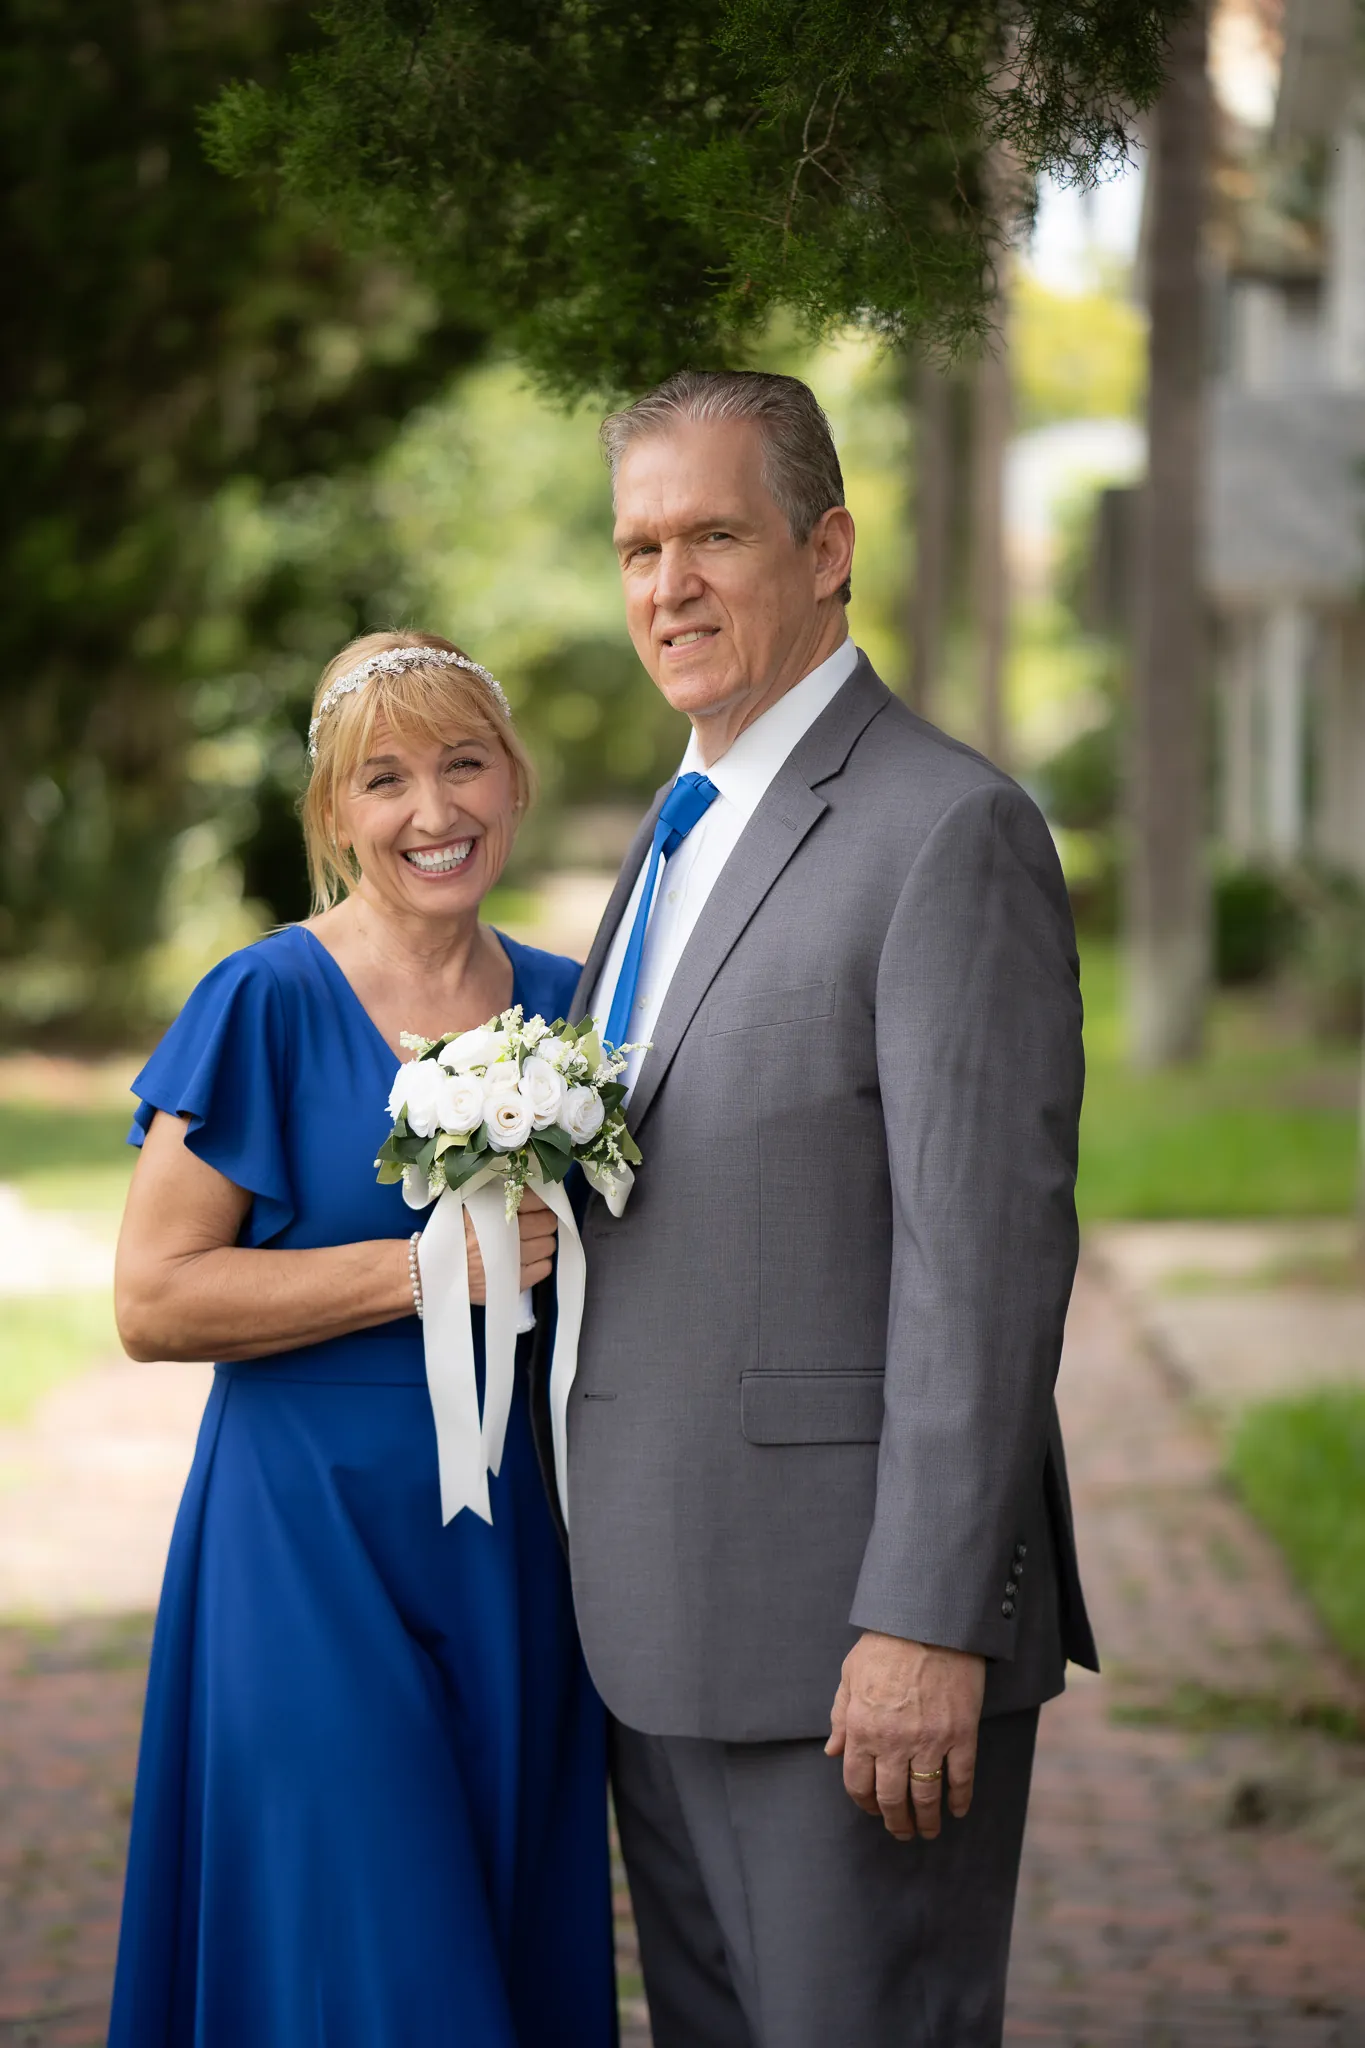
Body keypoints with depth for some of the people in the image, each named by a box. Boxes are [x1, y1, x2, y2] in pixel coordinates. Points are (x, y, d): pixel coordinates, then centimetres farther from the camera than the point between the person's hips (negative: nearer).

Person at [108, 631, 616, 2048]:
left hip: (518, 1559, 5)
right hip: (318, 1556, -5)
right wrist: (422, 1268, -17)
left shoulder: (566, 1006, 9)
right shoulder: (267, 1005, -7)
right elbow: (155, 1299, -12)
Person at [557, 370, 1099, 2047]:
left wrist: (926, 1625, -22)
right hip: (663, 1623, 9)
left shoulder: (948, 830, -12)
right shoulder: (682, 834, 17)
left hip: (853, 1618, -9)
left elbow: (988, 1252, -18)